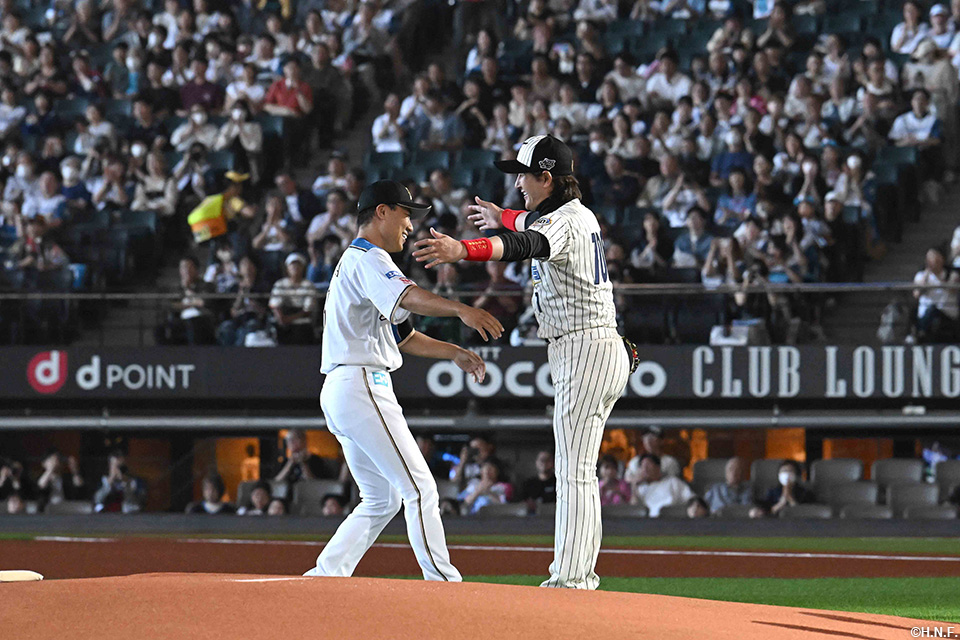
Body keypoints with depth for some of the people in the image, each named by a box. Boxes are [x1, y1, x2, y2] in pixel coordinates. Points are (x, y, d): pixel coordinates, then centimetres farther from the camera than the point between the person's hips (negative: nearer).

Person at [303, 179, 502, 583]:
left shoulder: (353, 262, 27)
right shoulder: (368, 259, -6)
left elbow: (403, 335, 27)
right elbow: (407, 296, -29)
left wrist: (454, 353, 14)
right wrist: (460, 310, -44)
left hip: (338, 393, 11)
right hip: (362, 385, -11)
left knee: (382, 500, 15)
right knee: (419, 488, -11)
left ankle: (325, 574, 9)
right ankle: (442, 581, -15)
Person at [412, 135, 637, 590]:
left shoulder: (564, 222, -16)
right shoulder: (580, 214, 15)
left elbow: (524, 244, -39)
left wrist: (462, 251, -54)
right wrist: (503, 218, 59)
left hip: (584, 352, -11)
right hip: (603, 349, 11)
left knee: (574, 473, -11)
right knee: (577, 471, 15)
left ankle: (568, 582, -14)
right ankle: (580, 576, 19)